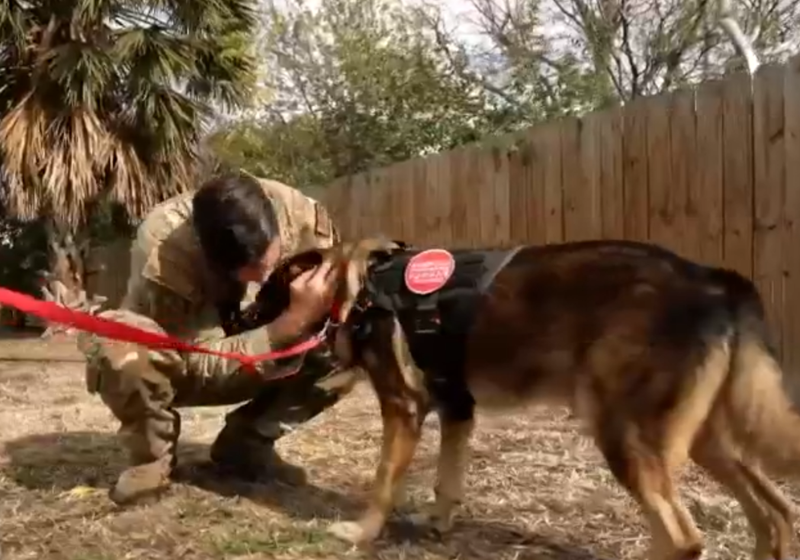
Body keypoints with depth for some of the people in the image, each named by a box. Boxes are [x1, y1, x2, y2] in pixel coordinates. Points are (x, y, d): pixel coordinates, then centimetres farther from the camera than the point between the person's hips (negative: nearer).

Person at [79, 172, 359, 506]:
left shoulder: (296, 211, -25)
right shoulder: (162, 250, -35)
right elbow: (206, 365, -32)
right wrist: (294, 320, -44)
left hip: (251, 352, 4)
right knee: (114, 344, -37)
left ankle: (245, 444, -2)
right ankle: (152, 456, -9)